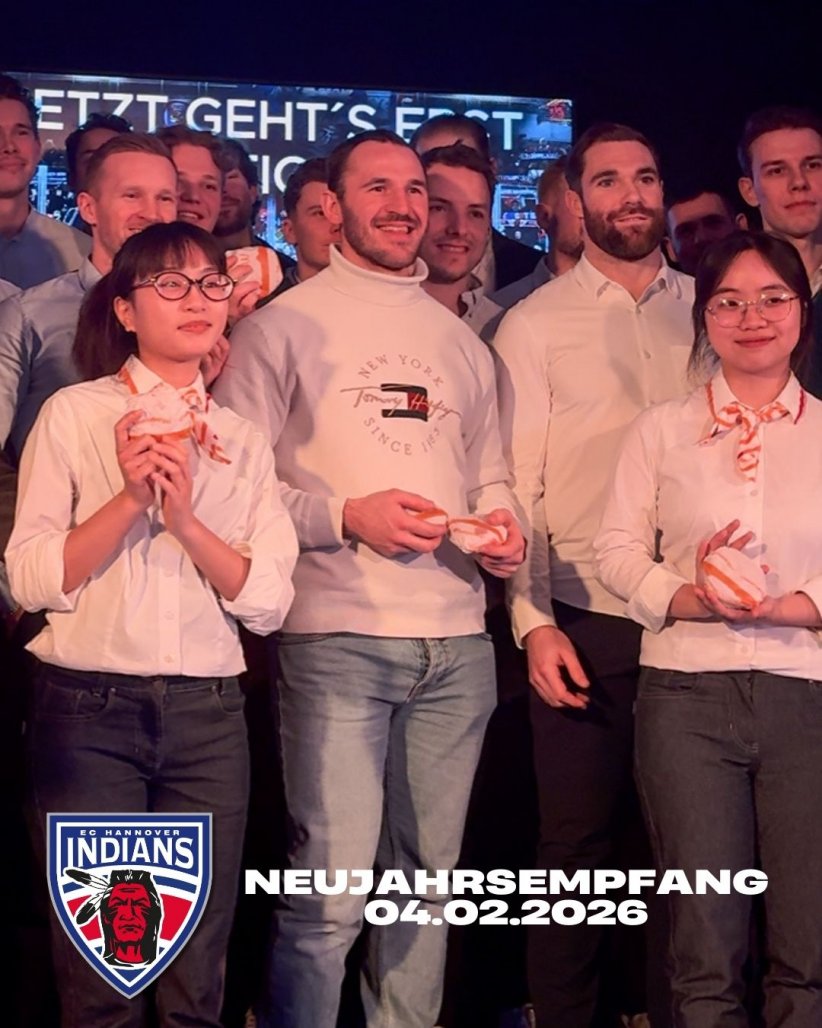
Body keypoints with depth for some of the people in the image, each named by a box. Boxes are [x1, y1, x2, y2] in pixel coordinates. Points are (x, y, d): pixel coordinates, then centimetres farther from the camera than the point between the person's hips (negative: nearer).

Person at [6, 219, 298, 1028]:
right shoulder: (74, 415, 1)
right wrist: (130, 498, -17)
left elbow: (268, 602, 2)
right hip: (90, 706, -3)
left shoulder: (242, 440, 11)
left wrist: (186, 520, -12)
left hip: (208, 714, 3)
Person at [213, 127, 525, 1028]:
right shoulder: (283, 325, 2)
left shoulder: (460, 342, 19)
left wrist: (501, 525, 2)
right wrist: (347, 516, -15)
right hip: (338, 638, -5)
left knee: (427, 878, 11)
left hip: (457, 642, 6)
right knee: (332, 894, -10)